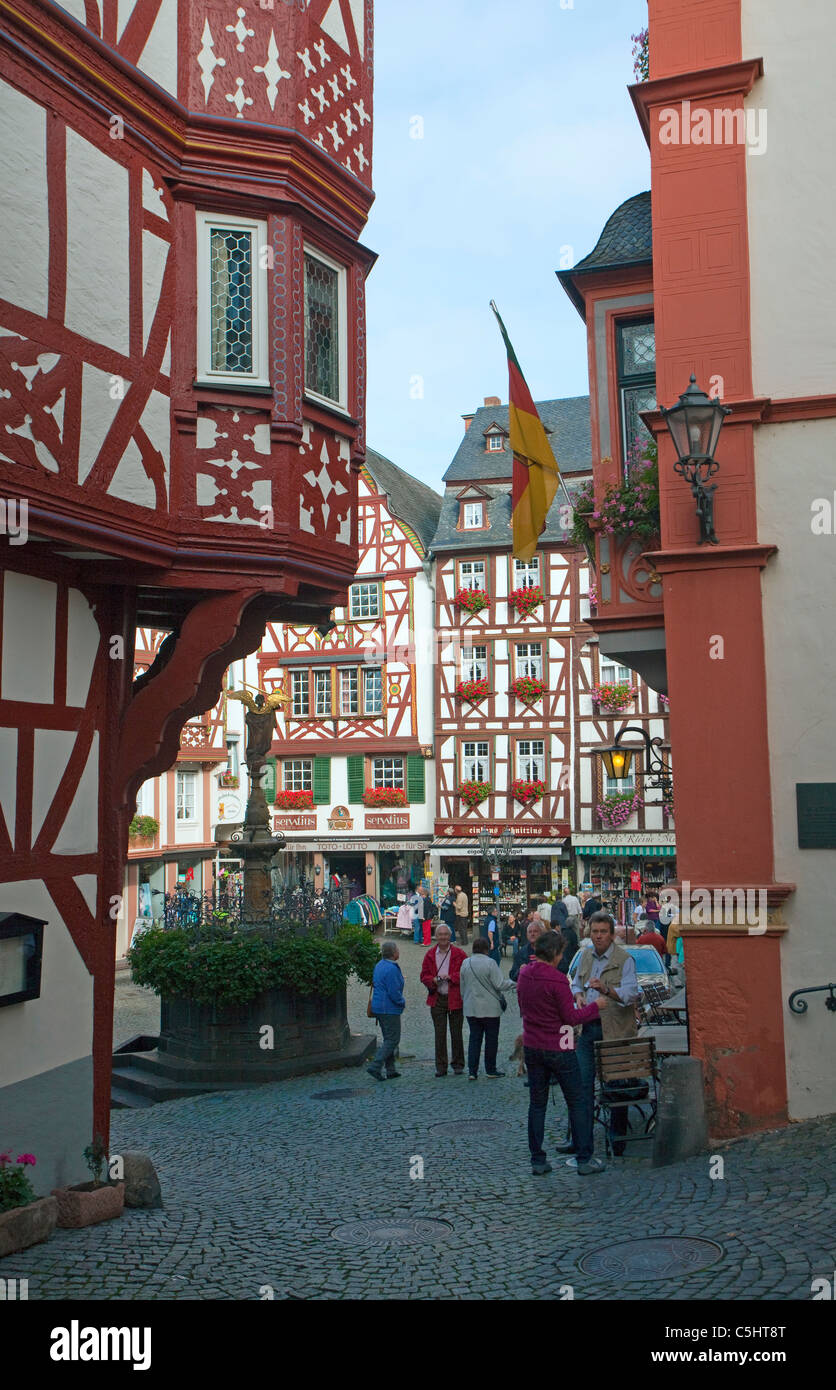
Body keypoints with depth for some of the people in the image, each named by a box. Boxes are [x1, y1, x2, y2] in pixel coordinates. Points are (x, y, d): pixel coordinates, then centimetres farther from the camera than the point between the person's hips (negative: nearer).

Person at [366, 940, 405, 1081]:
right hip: (389, 1009, -10)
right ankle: (375, 1066, -12)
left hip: (378, 1007, 10)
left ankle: (390, 1070, 17)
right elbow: (394, 992, -23)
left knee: (388, 1039, 15)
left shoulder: (379, 965, 10)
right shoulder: (391, 969, -20)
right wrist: (402, 1002, -4)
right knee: (392, 1039, -5)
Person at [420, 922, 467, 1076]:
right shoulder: (430, 955, 6)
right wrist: (434, 980, -11)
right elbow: (424, 976, 9)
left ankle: (458, 1065, 18)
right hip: (437, 1000, 2)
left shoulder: (459, 954, -2)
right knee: (439, 1034, 4)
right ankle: (441, 1067, 12)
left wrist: (450, 977, -17)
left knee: (456, 1034, 6)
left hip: (455, 999, -2)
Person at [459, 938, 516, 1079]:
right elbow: (500, 984, -16)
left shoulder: (465, 963, 4)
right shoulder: (490, 963, -14)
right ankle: (490, 1069, 15)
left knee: (474, 1038, 8)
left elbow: (462, 987, 11)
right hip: (490, 1008, -5)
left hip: (471, 1008, 5)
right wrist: (512, 984, 2)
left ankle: (472, 1070, 2)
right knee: (491, 1039, 8)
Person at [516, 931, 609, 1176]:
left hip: (531, 1047, 6)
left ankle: (537, 1161, 14)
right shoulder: (556, 980, -19)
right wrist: (595, 1006, -3)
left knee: (537, 1103, 12)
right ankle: (584, 1160, 8)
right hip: (558, 1049, -6)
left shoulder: (524, 975, 3)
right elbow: (571, 1017, -15)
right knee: (577, 1103, 6)